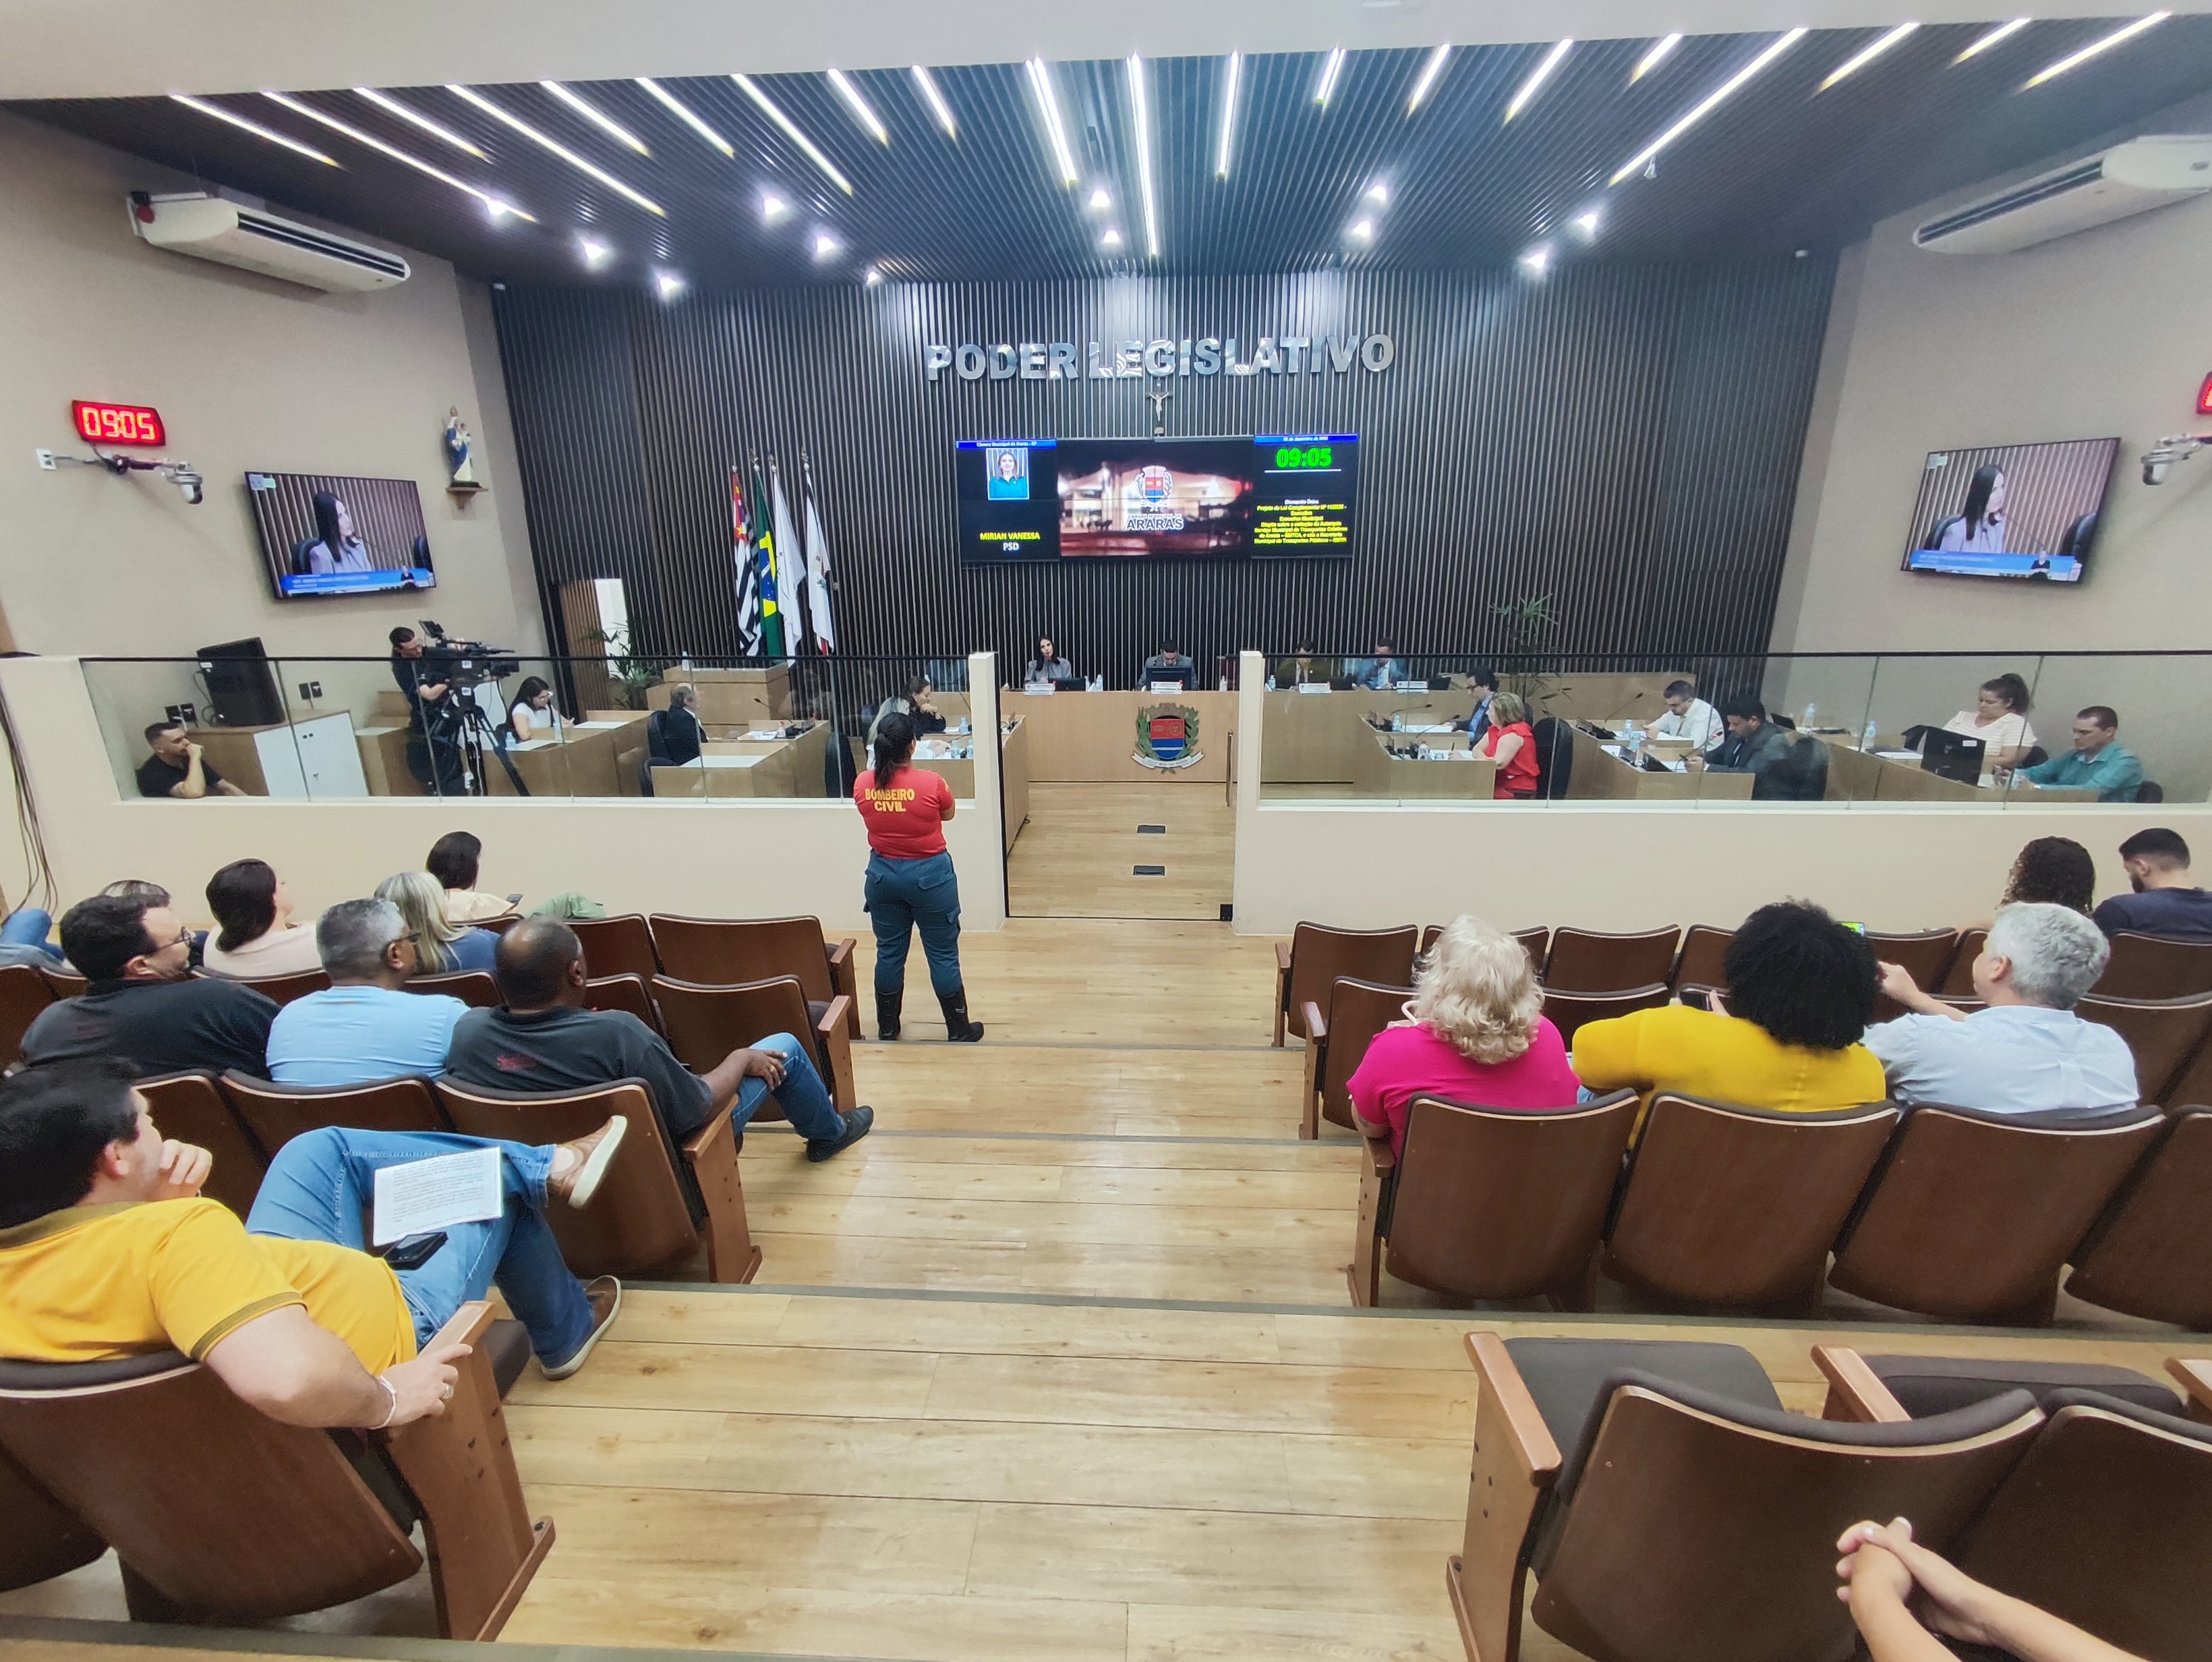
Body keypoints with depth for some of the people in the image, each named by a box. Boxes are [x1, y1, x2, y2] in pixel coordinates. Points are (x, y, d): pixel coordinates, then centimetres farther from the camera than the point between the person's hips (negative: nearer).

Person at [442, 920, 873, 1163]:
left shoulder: (465, 1031, -21)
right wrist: (741, 1058, -8)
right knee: (784, 1048, 6)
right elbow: (700, 1108, -25)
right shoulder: (613, 1033, -37)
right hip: (656, 1165, -6)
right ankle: (829, 1132, 36)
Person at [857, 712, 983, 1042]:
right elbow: (948, 815, 2)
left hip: (883, 874, 4)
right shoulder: (932, 783, -19)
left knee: (889, 952, 17)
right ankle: (959, 1030, 19)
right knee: (943, 954, 8)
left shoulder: (863, 785, -9)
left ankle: (887, 1027, 30)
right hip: (930, 875, -4)